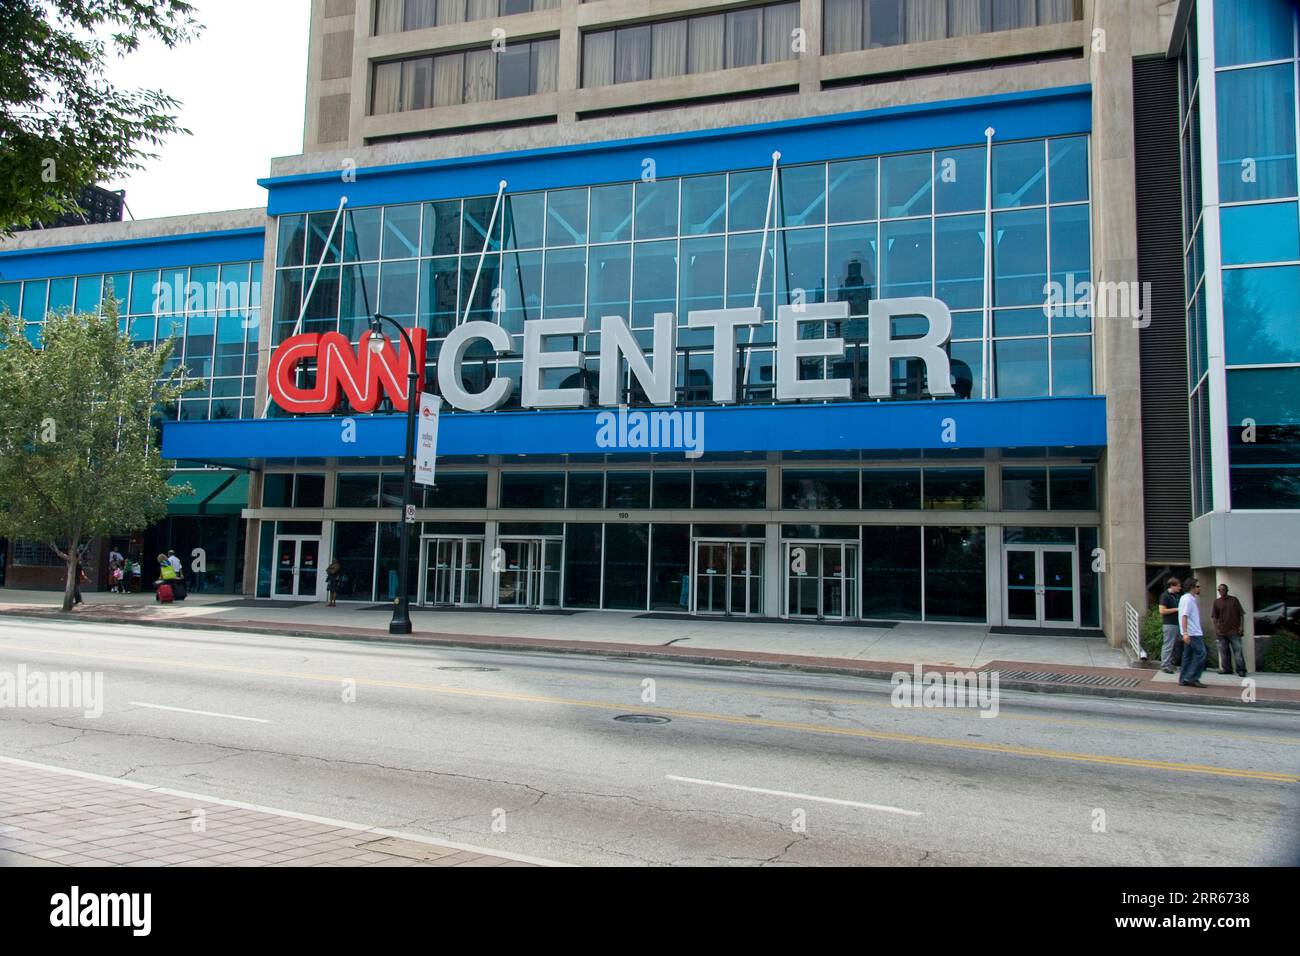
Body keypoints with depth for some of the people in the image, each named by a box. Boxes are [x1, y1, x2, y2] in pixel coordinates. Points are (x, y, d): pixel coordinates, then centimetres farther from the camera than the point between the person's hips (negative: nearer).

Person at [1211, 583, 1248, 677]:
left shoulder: (1234, 600, 3)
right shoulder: (1217, 602, 7)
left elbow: (1241, 614, 4)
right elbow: (1214, 617, 8)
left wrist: (1241, 626, -4)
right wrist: (1216, 628, -1)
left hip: (1234, 630, -3)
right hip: (1222, 631, 3)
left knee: (1237, 650, -6)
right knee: (1224, 651, 8)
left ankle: (1241, 670, -5)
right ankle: (1226, 669, 16)